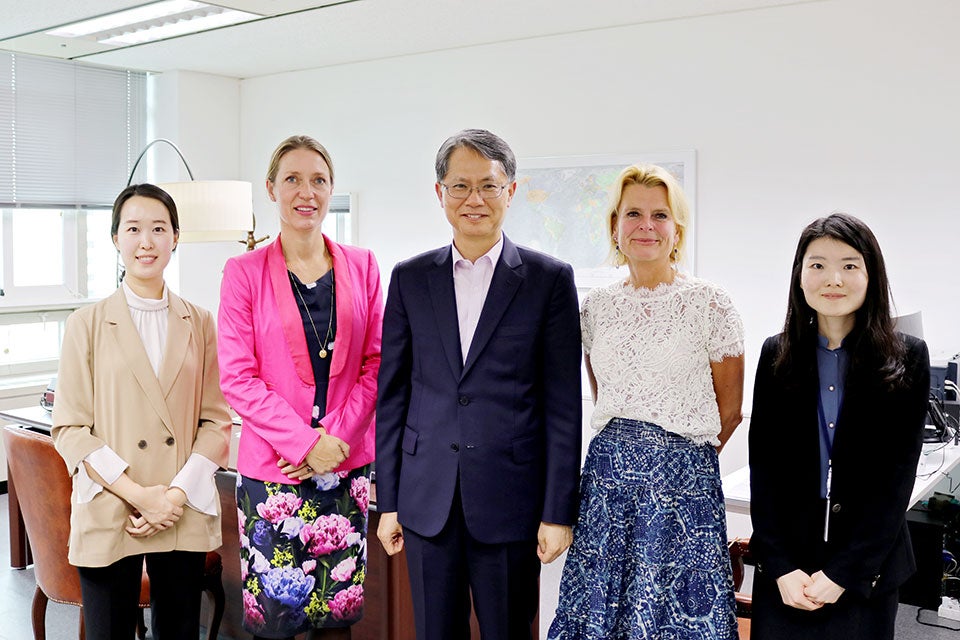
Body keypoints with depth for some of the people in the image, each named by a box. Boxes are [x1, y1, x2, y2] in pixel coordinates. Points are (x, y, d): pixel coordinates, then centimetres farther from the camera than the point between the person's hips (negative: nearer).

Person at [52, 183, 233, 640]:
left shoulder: (198, 323, 7)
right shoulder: (87, 324, 1)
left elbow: (216, 420, 5)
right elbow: (69, 428, -3)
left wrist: (178, 493, -9)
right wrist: (137, 494, -13)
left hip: (185, 516, 2)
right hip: (108, 516, -2)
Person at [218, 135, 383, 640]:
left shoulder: (361, 267, 7)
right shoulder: (245, 272, -1)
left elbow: (375, 363, 5)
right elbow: (237, 378, -6)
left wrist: (339, 437, -8)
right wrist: (305, 441, -14)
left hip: (348, 464, 2)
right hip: (272, 466, -2)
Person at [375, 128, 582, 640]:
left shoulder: (549, 279, -1)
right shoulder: (409, 278, 6)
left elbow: (562, 405, -3)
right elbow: (392, 394, 7)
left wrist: (559, 512, -6)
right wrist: (387, 502, 5)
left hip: (510, 501, -2)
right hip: (427, 501, 2)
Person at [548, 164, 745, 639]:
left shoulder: (710, 304, -6)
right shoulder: (596, 306, 7)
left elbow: (728, 410, 3)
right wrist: (621, 452, 14)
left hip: (682, 480, -3)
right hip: (606, 477, 4)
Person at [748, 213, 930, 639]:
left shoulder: (907, 359, -5)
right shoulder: (777, 354, -1)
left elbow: (898, 475, -7)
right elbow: (762, 464, -2)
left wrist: (844, 572, -12)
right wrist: (781, 566, -10)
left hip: (869, 565, -1)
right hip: (785, 560, 1)